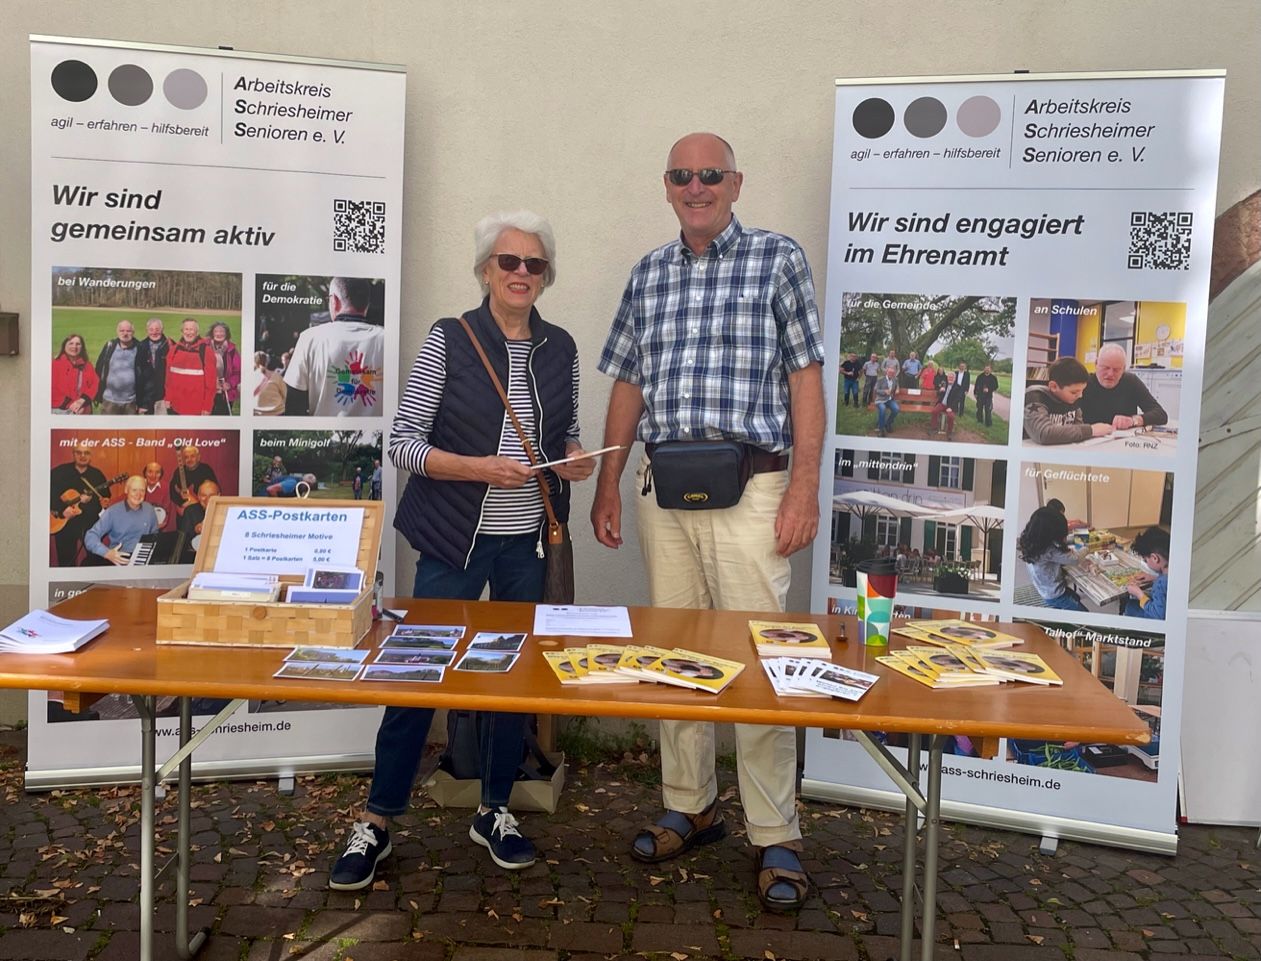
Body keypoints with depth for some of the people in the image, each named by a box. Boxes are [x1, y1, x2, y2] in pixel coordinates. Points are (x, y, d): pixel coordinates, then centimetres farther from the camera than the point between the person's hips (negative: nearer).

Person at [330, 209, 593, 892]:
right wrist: (479, 468, -21)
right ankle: (376, 822, 15)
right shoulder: (450, 339, -5)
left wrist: (573, 458, -5)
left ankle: (494, 812, 30)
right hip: (456, 540, -4)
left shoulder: (560, 348, 7)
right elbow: (403, 441, -8)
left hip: (529, 543, 4)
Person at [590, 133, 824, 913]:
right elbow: (629, 386, 16)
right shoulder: (649, 273, 14)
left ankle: (776, 838, 7)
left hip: (749, 488, -5)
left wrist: (805, 489, -10)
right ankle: (690, 807, 25)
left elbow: (806, 376, -3)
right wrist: (607, 486, 12)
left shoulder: (778, 258, 1)